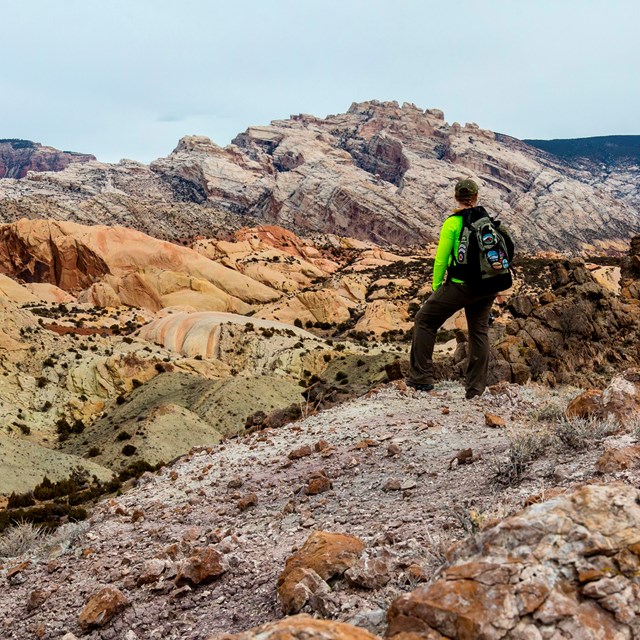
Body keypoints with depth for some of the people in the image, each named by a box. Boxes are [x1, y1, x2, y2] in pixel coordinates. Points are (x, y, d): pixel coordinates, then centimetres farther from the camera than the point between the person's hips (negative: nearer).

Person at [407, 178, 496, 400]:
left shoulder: (453, 222, -9)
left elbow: (441, 259, -9)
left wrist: (436, 285, 4)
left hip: (461, 285, -5)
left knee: (425, 320, 9)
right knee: (479, 331, 16)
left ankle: (421, 378, 7)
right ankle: (476, 388, 20)